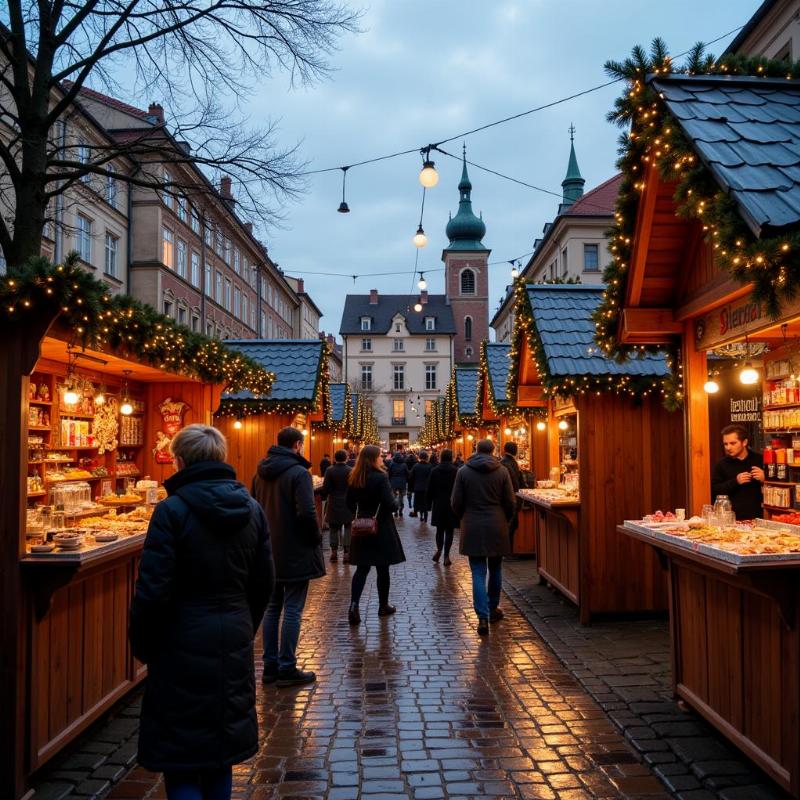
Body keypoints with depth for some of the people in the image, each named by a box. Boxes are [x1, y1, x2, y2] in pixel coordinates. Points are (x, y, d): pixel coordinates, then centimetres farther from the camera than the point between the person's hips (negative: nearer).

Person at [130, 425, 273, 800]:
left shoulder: (172, 510, -15)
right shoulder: (252, 508, 2)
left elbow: (153, 589, -15)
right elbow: (264, 582, 7)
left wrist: (142, 644, 0)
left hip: (183, 643, -5)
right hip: (234, 643, 6)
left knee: (181, 762, 7)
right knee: (221, 748, 20)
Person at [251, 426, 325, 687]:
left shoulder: (261, 472, 8)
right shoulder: (298, 473, -16)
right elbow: (306, 513, -23)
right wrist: (316, 538, -7)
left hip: (269, 551, 7)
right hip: (295, 553, -7)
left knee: (272, 608, 16)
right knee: (292, 611, 1)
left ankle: (270, 666, 22)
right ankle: (287, 669, 7)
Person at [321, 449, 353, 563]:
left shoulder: (330, 471, -8)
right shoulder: (351, 471, -8)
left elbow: (325, 488, -8)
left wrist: (323, 498, 10)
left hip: (334, 504, 0)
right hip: (348, 504, 0)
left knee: (334, 528, 13)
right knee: (348, 528, 6)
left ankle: (334, 552, 14)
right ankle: (346, 553, 3)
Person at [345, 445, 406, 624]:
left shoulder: (354, 478, 2)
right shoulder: (380, 477, -17)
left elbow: (350, 503, 10)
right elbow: (389, 504, -21)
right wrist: (394, 502, -1)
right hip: (381, 528, -5)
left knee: (362, 568, 7)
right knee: (382, 569, 9)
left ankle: (354, 605, -8)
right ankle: (383, 606, 22)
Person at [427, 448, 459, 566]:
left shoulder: (434, 471, -2)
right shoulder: (456, 471, -8)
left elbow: (430, 489, 2)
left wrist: (429, 503, 11)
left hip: (438, 505, 2)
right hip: (452, 505, -1)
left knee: (439, 529, 15)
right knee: (449, 531, 4)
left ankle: (439, 550, -2)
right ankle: (446, 556, 2)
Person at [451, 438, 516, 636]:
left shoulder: (463, 471, -4)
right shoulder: (502, 471, -4)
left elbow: (456, 502, -2)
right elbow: (510, 502, -2)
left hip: (472, 528, -1)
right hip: (496, 527, 1)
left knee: (478, 572, 2)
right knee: (495, 569, 18)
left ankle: (483, 617, -6)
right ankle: (493, 609, 30)